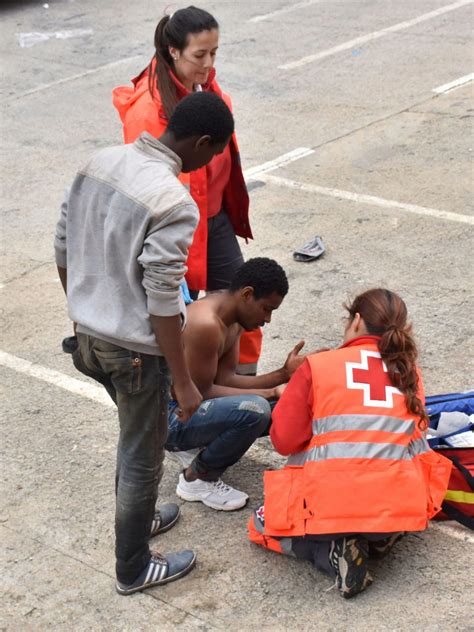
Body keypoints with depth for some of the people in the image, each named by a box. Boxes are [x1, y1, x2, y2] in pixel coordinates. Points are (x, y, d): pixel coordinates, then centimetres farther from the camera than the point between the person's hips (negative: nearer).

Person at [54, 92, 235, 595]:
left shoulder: (100, 162, -2)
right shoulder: (174, 204, -26)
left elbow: (63, 250, 7)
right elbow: (161, 304, -24)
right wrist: (183, 383, -14)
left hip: (90, 332, 8)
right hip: (136, 350, -8)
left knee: (135, 433, 29)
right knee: (142, 459, 12)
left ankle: (138, 518, 50)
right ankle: (132, 570, 30)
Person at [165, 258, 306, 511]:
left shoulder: (234, 318, 5)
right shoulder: (205, 324, -27)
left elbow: (224, 380, 1)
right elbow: (203, 392, -22)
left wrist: (283, 374, -8)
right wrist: (270, 393, -19)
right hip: (168, 417, -10)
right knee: (255, 410, -30)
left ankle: (193, 447, 14)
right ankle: (196, 480, -8)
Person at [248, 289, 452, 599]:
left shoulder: (317, 366, 0)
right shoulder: (410, 372, 10)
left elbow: (284, 440, -4)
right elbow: (416, 431, 16)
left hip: (330, 505, -4)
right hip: (399, 509, 4)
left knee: (264, 525, 25)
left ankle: (334, 554, -1)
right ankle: (381, 537, 8)